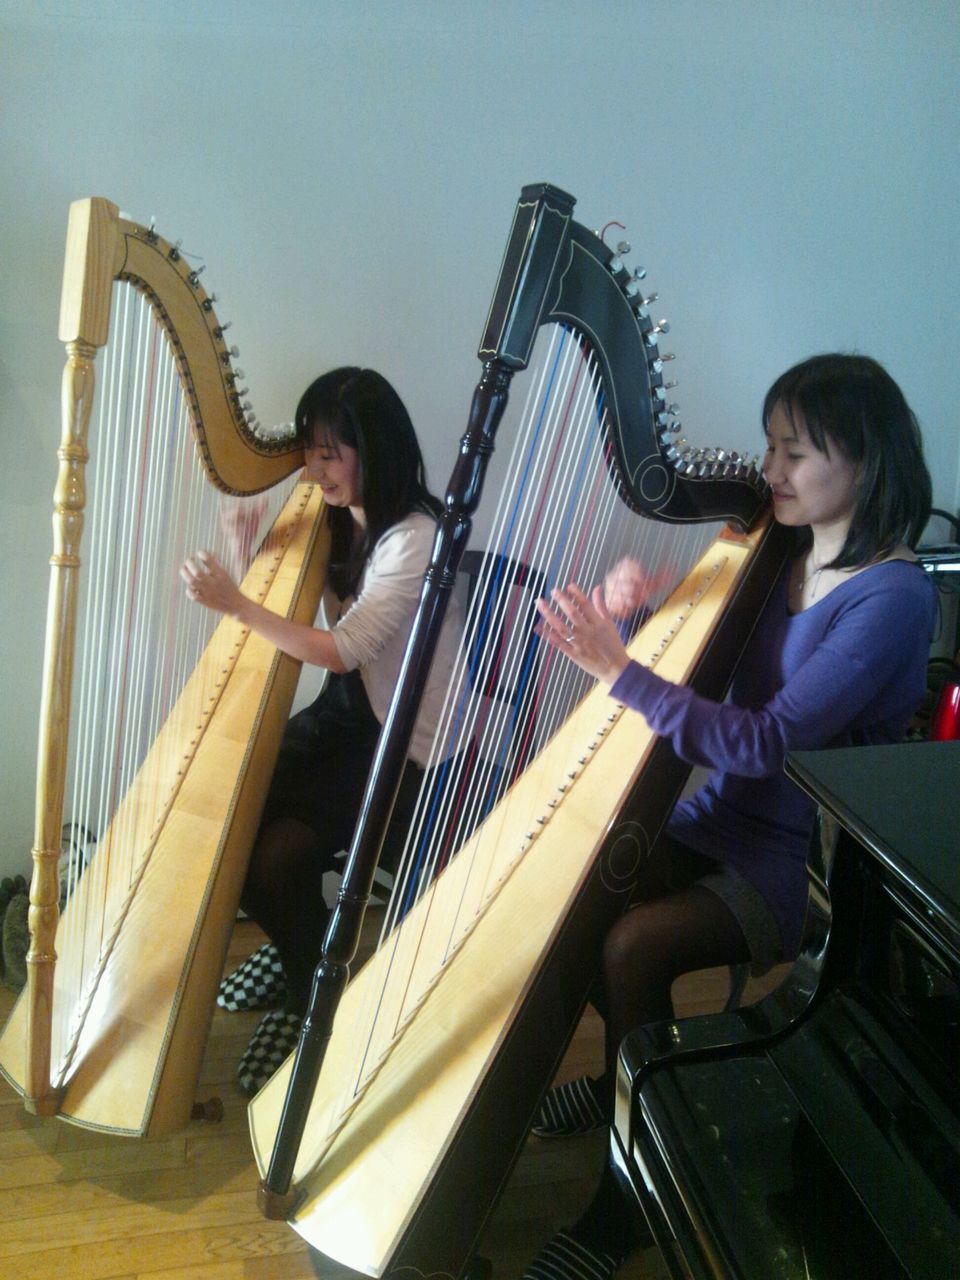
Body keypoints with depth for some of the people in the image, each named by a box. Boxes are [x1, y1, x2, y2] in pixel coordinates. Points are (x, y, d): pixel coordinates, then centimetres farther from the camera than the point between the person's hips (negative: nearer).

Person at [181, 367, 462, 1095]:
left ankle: (315, 995, 10)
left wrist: (235, 605, -27)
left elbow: (338, 650, -25)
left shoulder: (417, 539, -21)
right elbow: (294, 604, 8)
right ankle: (296, 952, 19)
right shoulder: (338, 519, 3)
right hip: (343, 715, 7)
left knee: (280, 851, -19)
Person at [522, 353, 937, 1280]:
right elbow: (699, 669, 8)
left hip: (808, 859, -7)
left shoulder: (894, 596, -19)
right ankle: (625, 1078, 20)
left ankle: (630, 1196, 0)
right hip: (724, 818, 7)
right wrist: (632, 616, -12)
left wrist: (619, 672, -29)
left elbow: (768, 743, -27)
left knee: (634, 946, -23)